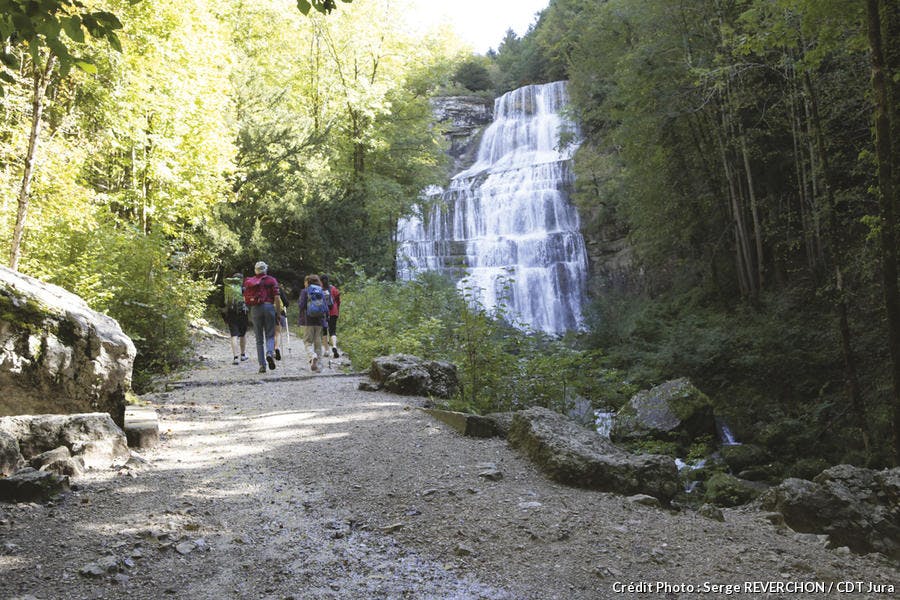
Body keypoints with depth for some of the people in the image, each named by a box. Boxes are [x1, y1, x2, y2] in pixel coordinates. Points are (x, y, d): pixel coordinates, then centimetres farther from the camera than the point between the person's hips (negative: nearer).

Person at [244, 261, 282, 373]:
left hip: (255, 309, 2)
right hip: (268, 307, -2)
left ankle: (262, 365, 5)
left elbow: (245, 298, 9)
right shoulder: (271, 280, 4)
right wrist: (278, 311, 1)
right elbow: (277, 297, -4)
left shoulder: (249, 281, 11)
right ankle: (269, 353, -21)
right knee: (270, 335, 8)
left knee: (259, 339, 7)